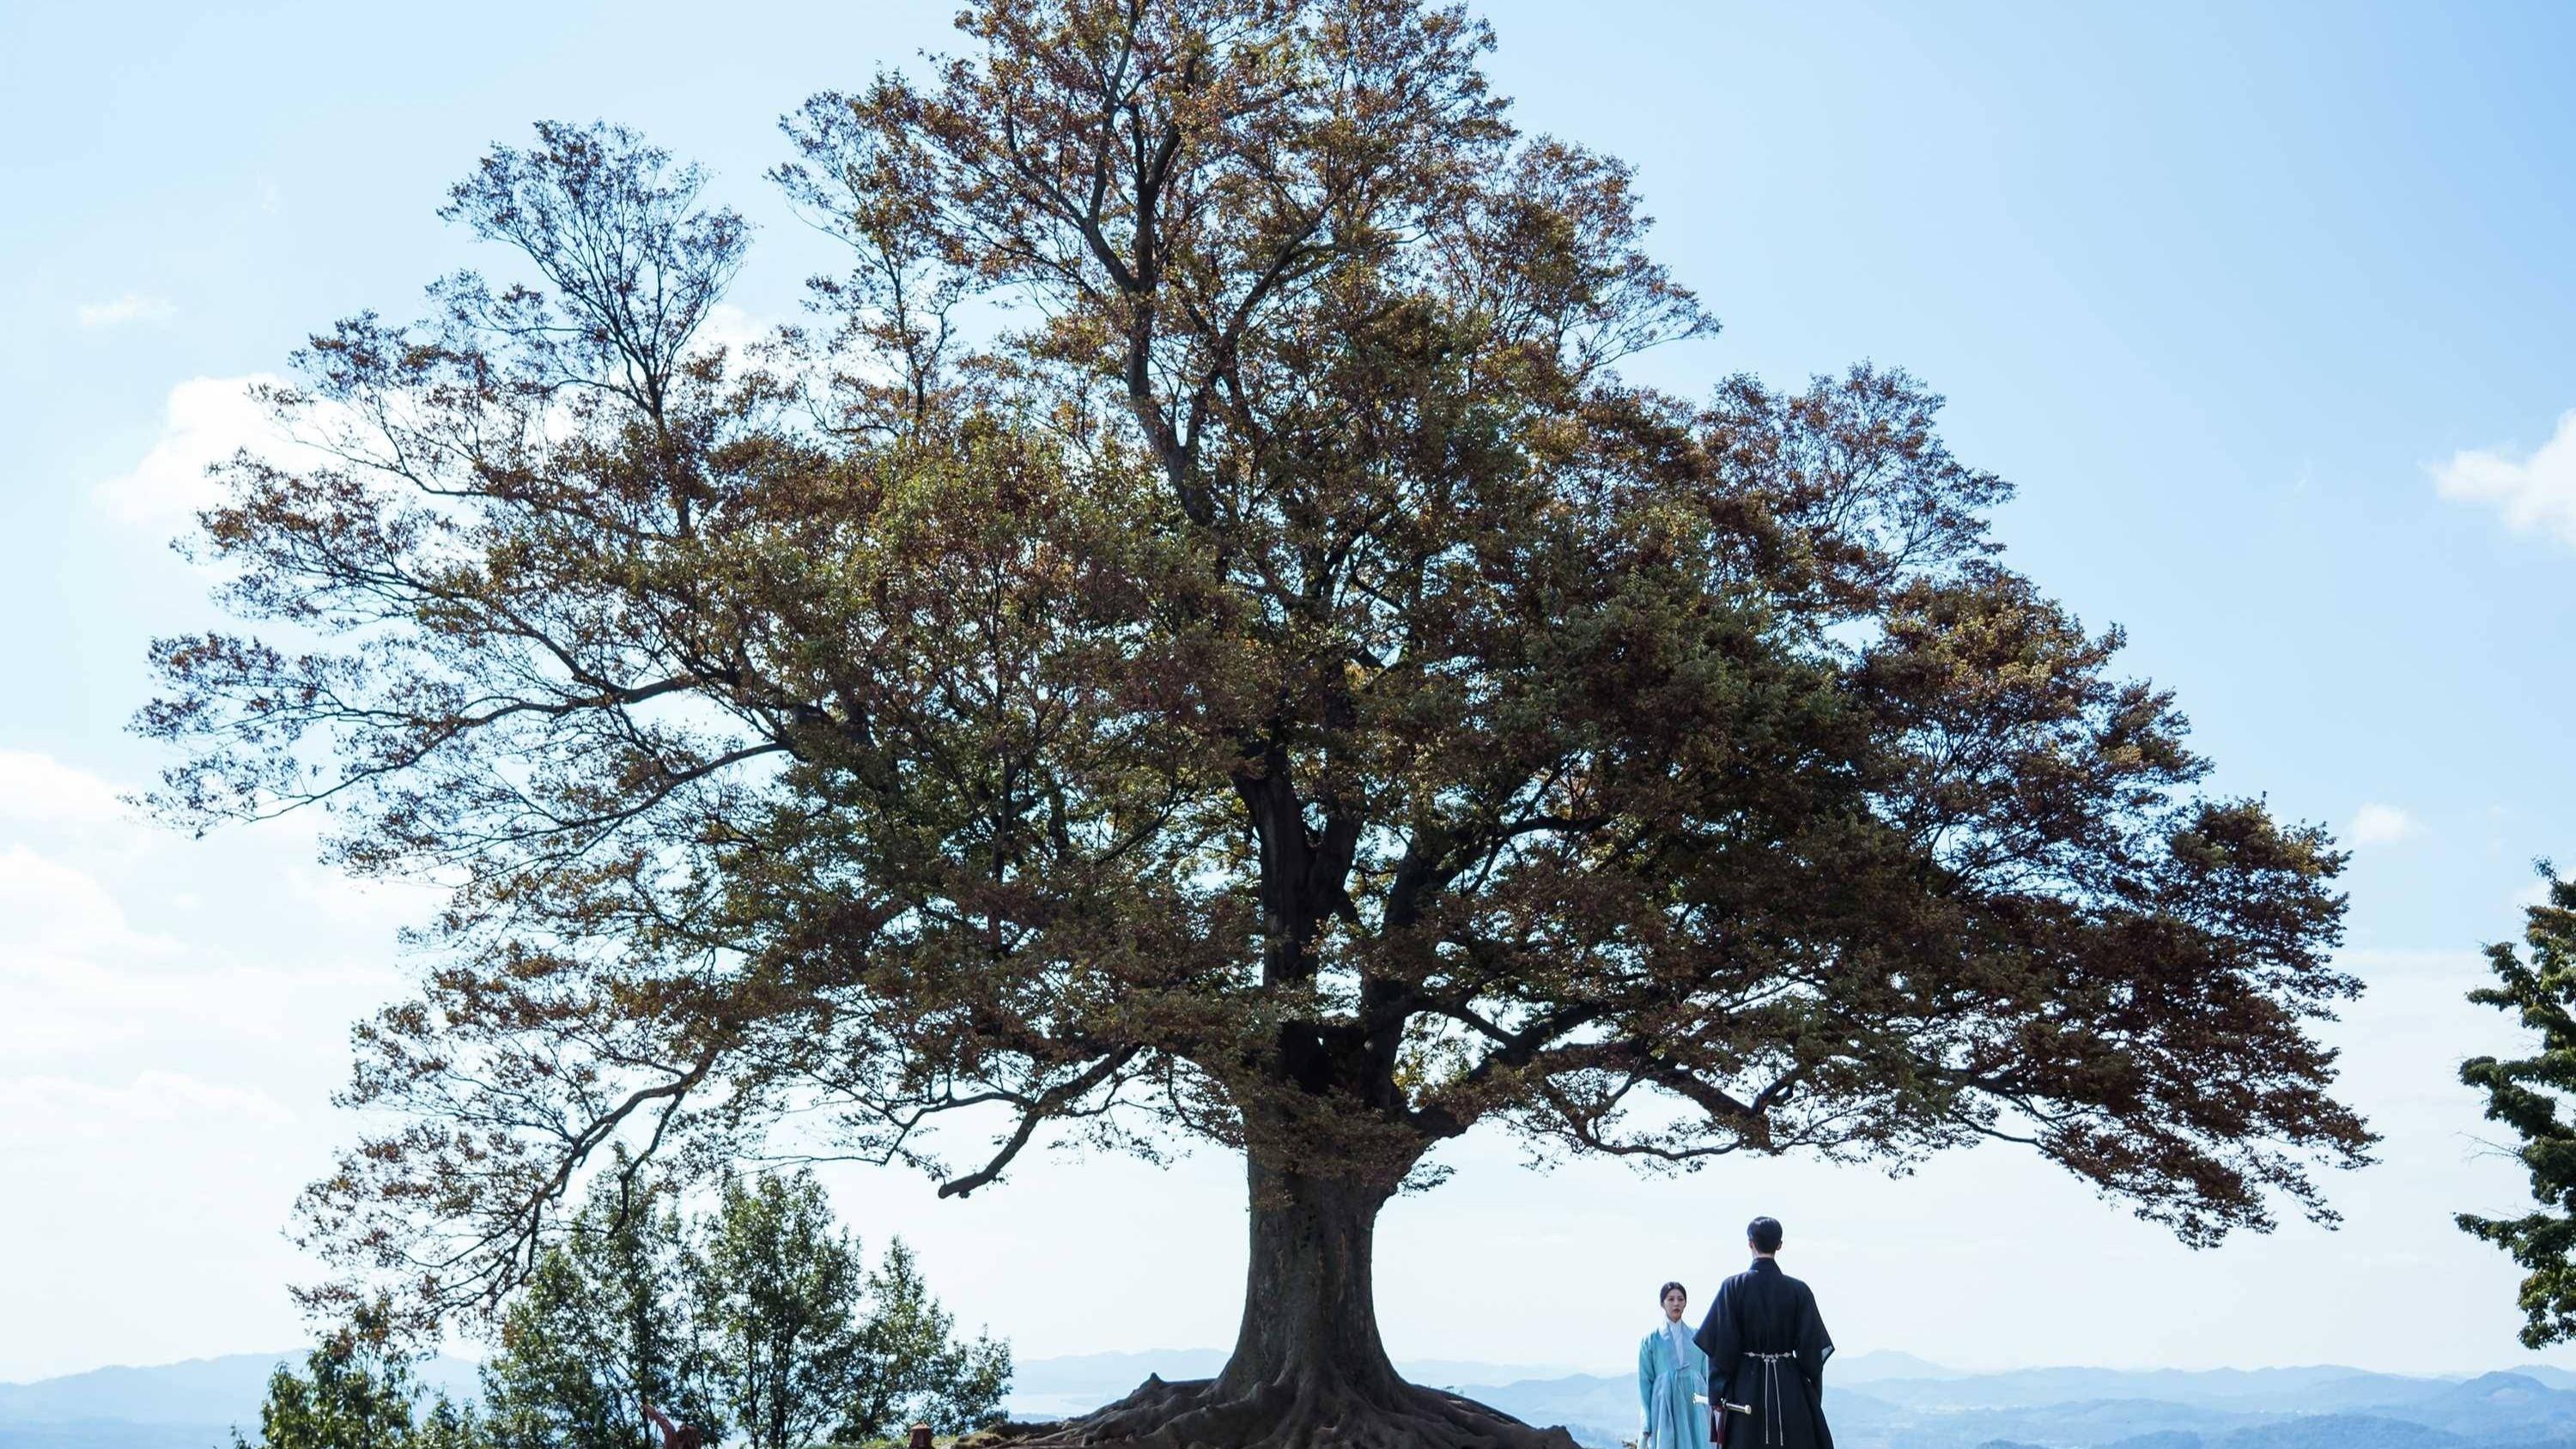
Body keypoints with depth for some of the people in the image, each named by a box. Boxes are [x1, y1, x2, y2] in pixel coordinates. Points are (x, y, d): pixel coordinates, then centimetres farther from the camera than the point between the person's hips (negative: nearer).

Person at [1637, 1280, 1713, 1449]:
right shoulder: (1651, 1338, 5)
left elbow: (1706, 1375, 15)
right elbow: (1644, 1381, 4)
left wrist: (1708, 1409, 9)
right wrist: (1647, 1424, 0)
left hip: (1694, 1408, 2)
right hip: (1665, 1408, -2)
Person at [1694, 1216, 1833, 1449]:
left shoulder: (1733, 1287, -5)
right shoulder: (1799, 1290, -1)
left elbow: (1721, 1346, -6)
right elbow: (1813, 1348, 1)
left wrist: (1717, 1394, 0)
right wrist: (1812, 1396, 9)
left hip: (1747, 1385, -1)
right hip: (1790, 1387, 1)